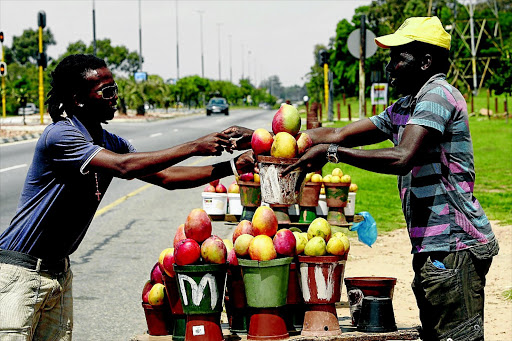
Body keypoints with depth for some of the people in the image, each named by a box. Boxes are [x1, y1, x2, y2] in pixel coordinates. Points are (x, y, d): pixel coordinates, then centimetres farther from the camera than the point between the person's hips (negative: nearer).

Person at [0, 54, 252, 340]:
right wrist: (194, 147, -27)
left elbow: (164, 176, 9)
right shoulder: (60, 136, -20)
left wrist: (230, 167, -1)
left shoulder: (110, 143, 9)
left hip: (59, 271, 9)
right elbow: (124, 167, -30)